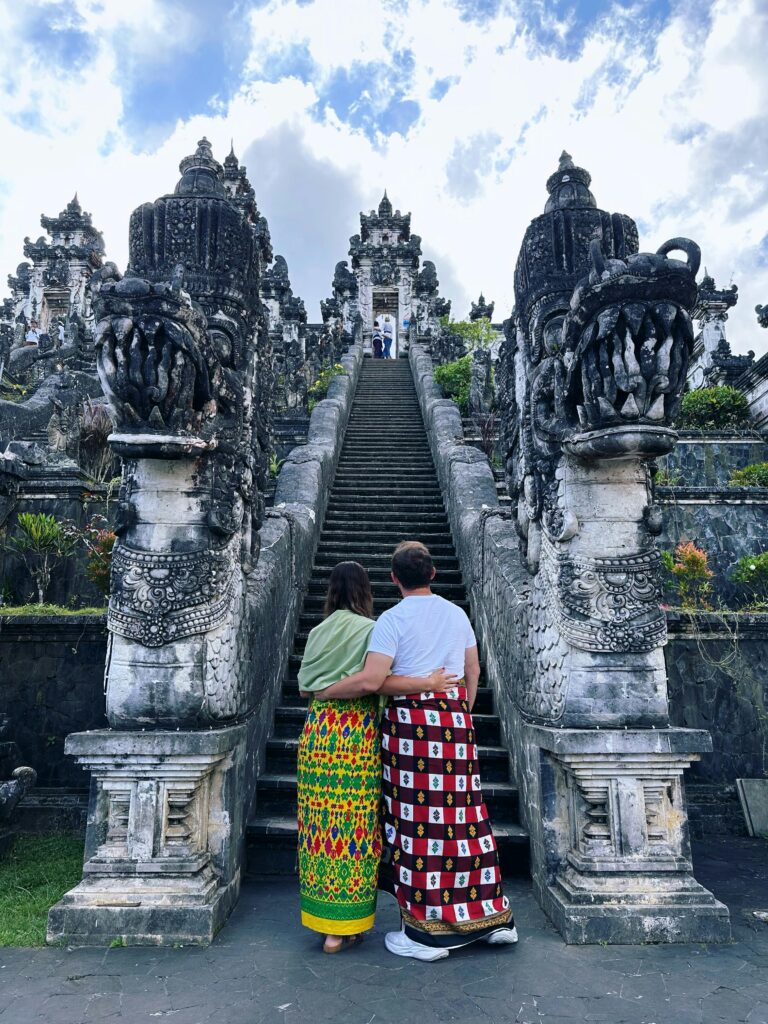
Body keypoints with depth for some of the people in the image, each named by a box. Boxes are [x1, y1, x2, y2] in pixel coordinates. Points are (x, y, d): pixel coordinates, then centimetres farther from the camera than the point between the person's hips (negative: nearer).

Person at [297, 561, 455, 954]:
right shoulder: (371, 630, -9)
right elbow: (371, 683, -22)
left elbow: (304, 687, 8)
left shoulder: (318, 632, 6)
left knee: (322, 821, 14)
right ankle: (340, 928, 16)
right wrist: (427, 683, -18)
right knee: (354, 825, 6)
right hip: (358, 737, -5)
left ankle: (322, 915, 28)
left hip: (318, 732, 5)